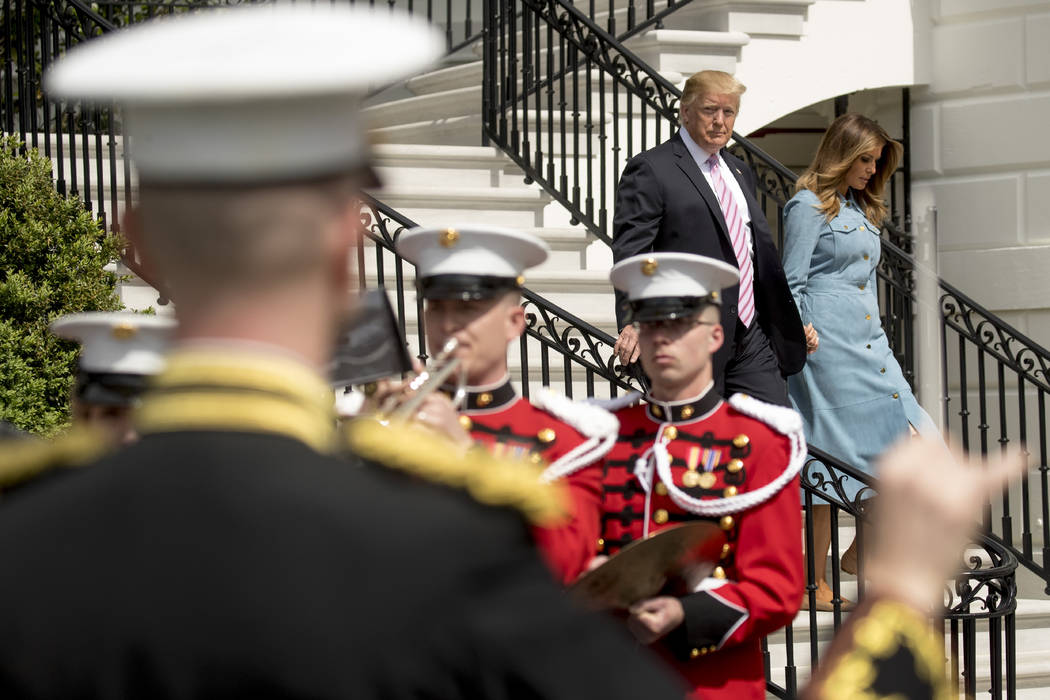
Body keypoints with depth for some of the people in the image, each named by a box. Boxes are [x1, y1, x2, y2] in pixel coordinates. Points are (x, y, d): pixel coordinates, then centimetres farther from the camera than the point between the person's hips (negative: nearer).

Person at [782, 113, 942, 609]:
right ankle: (814, 582, 3)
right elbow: (791, 283, -9)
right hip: (830, 345, -8)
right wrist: (800, 337, -19)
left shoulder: (860, 207, 19)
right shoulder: (809, 206, -6)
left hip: (870, 342, 8)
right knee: (831, 458, -5)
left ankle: (861, 552, 9)